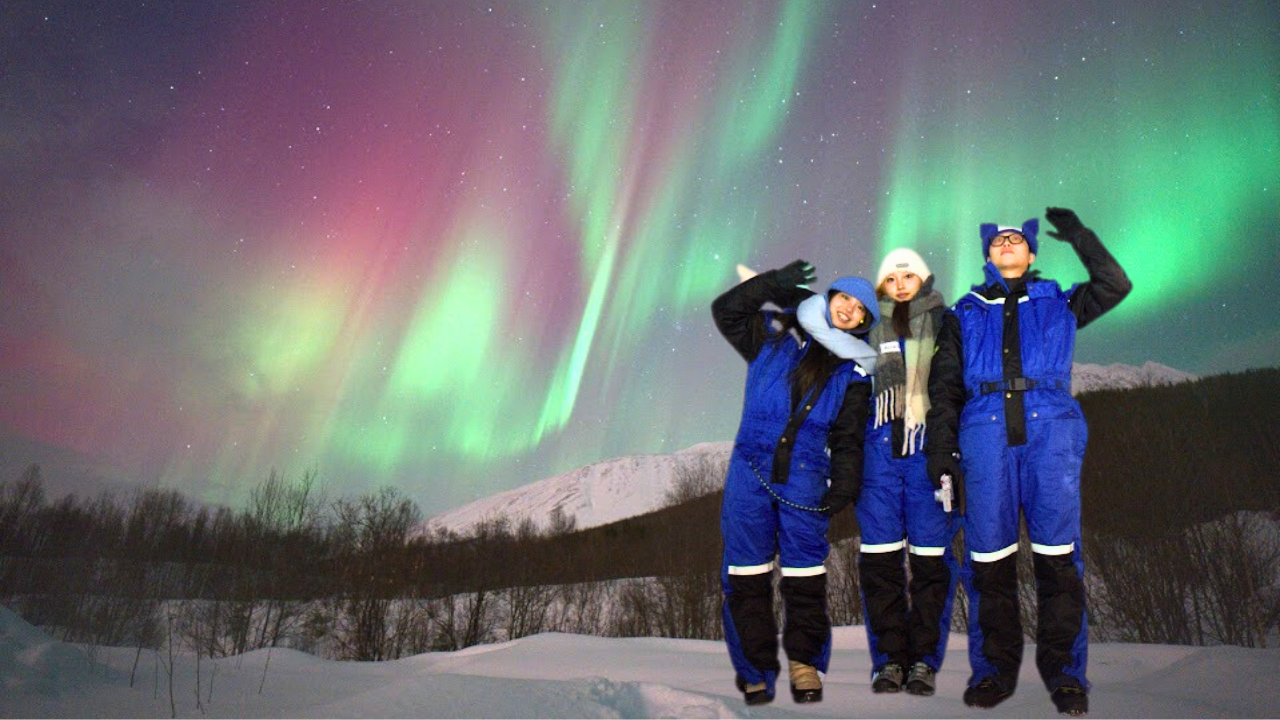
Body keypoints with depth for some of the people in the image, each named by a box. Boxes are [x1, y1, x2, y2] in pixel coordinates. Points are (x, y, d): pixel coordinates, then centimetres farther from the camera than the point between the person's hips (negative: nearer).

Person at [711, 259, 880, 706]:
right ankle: (757, 672, 13)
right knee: (747, 576, 1)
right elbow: (726, 309, 9)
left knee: (805, 575, -1)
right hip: (751, 470, 0)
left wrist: (844, 486, -4)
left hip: (805, 477, 1)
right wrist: (778, 283, 4)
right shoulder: (773, 336, 11)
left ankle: (805, 662, 19)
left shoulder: (853, 373, 13)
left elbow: (848, 440, 10)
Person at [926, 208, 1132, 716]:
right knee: (989, 557, -2)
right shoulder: (965, 313, 21)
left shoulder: (1059, 303, 23)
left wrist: (1080, 238, 10)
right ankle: (995, 669, 9)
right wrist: (942, 449, 3)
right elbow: (944, 387, 13)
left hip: (1050, 428, 0)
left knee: (1057, 554, -5)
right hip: (985, 432, 0)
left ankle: (1063, 671, 7)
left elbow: (1115, 286, 10)